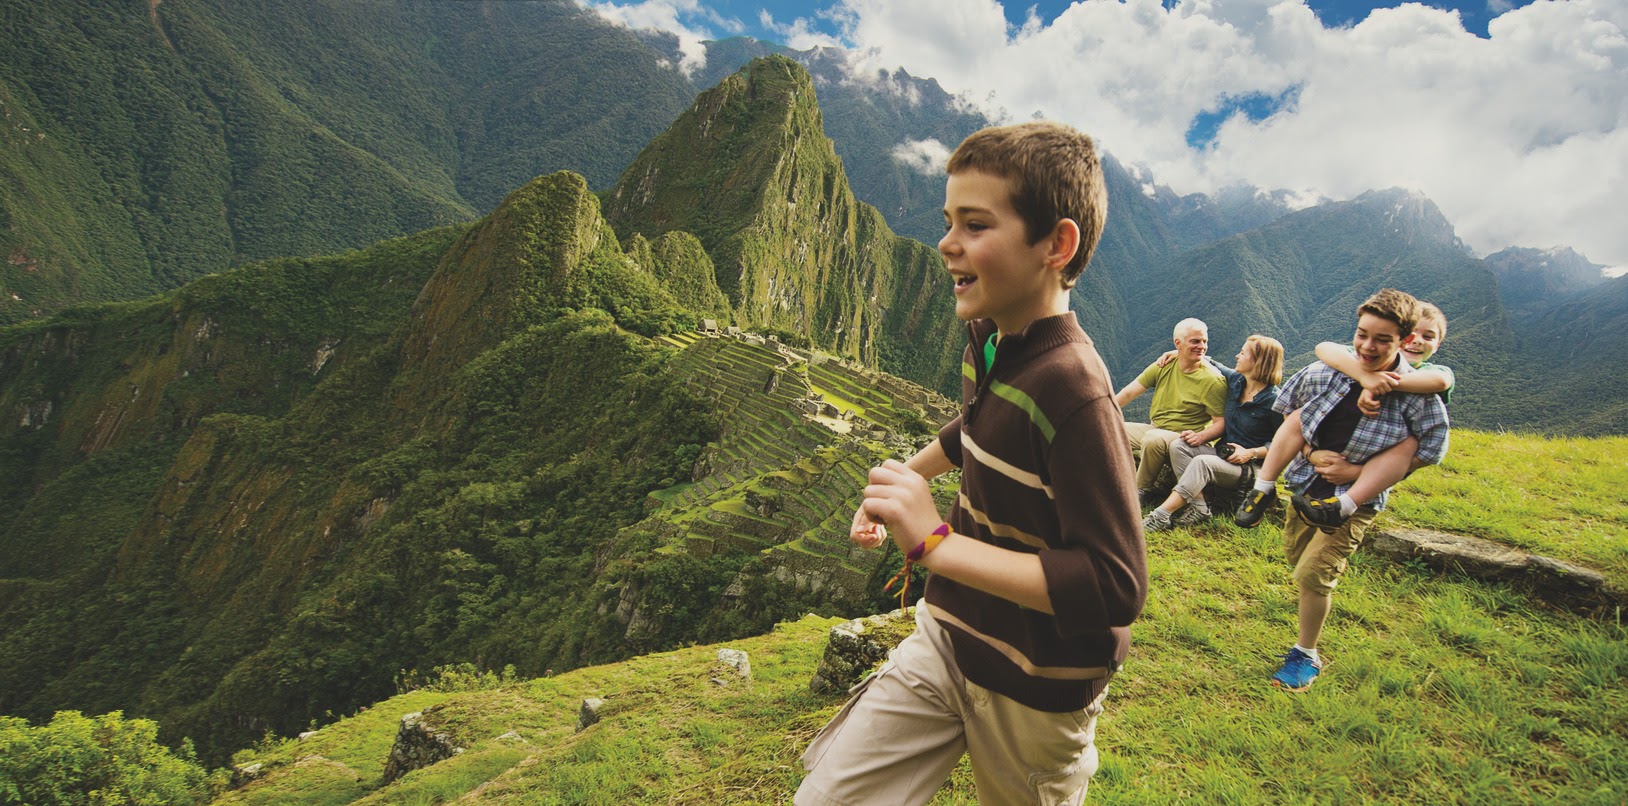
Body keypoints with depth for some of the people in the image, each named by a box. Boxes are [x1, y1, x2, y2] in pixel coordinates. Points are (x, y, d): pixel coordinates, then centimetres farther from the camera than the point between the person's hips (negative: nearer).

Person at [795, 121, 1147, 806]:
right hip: (948, 639, 7)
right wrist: (900, 479, 26)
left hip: (1034, 690, -6)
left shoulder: (1071, 389, -29)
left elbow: (1115, 586, -32)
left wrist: (934, 542, -32)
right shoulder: (988, 340, -3)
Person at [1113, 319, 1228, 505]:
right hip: (1153, 428, 6)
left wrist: (1201, 436, -34)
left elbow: (1221, 423, -14)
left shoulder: (1213, 380, -13)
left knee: (1154, 439, -36)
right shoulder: (1164, 366, 1)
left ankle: (1143, 491, -14)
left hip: (1183, 437, -6)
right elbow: (1129, 393, 1)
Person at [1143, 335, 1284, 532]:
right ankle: (1198, 507, -25)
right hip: (1223, 454, 8)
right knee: (1178, 446, -17)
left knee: (1202, 463, -35)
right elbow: (1213, 365, 26)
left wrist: (1250, 453, -21)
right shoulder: (1235, 380, 5)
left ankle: (1161, 515, -42)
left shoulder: (1273, 400, -16)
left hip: (1249, 467, -8)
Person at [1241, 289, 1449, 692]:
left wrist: (1361, 470, -14)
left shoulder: (1417, 393, -19)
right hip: (1306, 484, 5)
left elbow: (1431, 448, -8)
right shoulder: (1325, 371, -10)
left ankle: (1306, 655, 7)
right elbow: (1287, 405, 10)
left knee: (1313, 574, -13)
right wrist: (1306, 447, -2)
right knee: (1297, 558, 20)